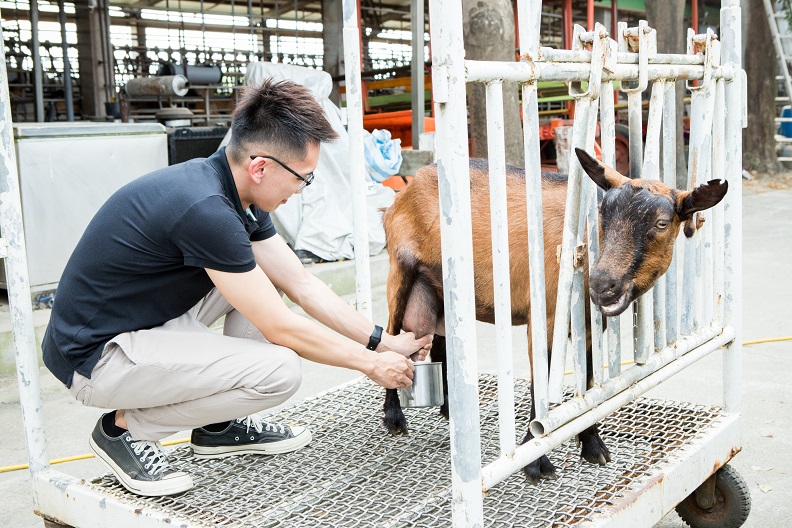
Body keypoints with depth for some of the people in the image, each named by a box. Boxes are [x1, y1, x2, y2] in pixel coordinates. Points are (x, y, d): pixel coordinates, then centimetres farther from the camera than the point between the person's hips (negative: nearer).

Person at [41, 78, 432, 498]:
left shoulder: (239, 196, 1)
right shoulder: (205, 209, -28)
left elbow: (303, 285, 8)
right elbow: (281, 328, -21)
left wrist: (383, 341, 7)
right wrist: (372, 363, -9)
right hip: (94, 356, -10)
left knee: (258, 271, 8)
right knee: (279, 370, -21)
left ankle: (221, 424, 14)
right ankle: (126, 428, -2)